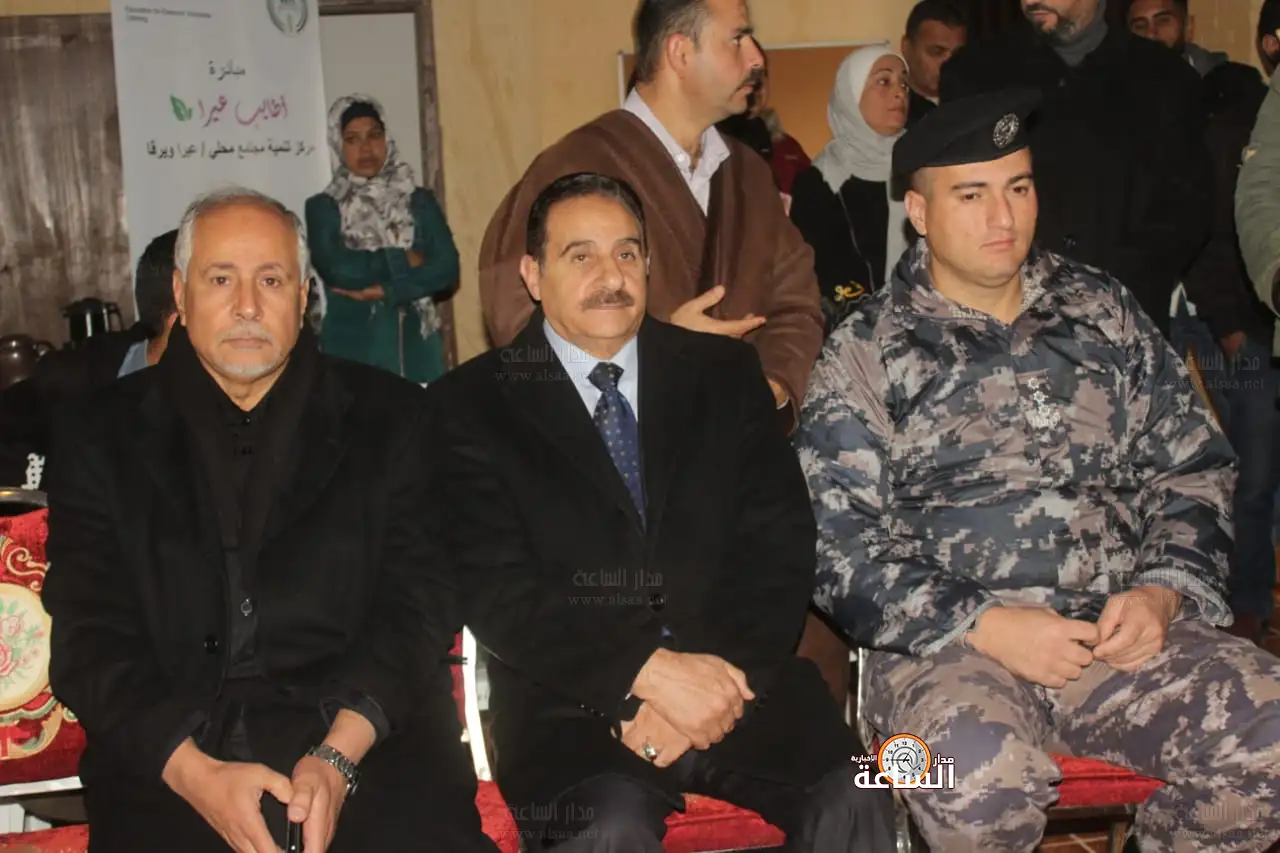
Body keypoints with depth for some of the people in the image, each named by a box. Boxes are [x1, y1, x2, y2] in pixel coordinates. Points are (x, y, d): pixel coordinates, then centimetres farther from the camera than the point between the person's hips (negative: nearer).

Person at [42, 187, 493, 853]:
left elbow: (417, 601, 2)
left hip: (365, 737, 0)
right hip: (169, 757, 0)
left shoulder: (385, 418, 9)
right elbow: (90, 638, 3)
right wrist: (195, 772, -12)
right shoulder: (102, 436, 10)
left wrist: (338, 755, -13)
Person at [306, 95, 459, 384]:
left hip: (416, 344, 2)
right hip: (352, 346, -2)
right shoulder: (322, 207, 4)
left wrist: (384, 290, -12)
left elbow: (447, 268, -3)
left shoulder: (420, 201, 9)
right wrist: (403, 261, -5)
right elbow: (335, 269, -13)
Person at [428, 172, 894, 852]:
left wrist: (719, 675, -12)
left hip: (732, 676, 3)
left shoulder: (725, 375, 12)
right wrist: (650, 672, -16)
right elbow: (497, 591, -6)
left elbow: (781, 549, 5)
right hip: (575, 699, -2)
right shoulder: (470, 406, 4)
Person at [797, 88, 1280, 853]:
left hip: (1124, 627, 4)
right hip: (949, 642, -3)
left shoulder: (1104, 311, 15)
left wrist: (1164, 591, -2)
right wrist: (983, 627, -14)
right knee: (982, 777, -35)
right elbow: (839, 543, -5)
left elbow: (1194, 467, 16)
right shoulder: (867, 352, 3)